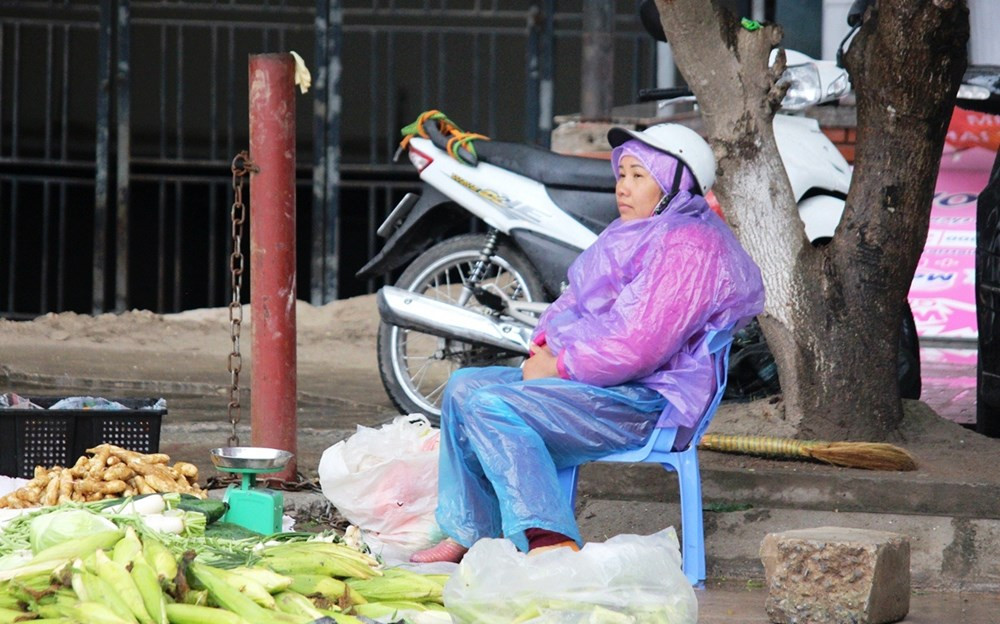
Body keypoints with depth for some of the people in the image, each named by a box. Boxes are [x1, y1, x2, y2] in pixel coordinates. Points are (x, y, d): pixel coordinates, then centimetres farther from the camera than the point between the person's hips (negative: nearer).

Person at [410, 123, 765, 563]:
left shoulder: (688, 246, -17)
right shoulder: (630, 234, 19)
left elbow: (641, 344, -25)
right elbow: (578, 302, 24)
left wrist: (560, 366, -17)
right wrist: (545, 347, 2)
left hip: (647, 402, -12)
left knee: (493, 406, -26)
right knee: (464, 387, 11)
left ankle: (551, 540, -37)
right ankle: (467, 535, 10)